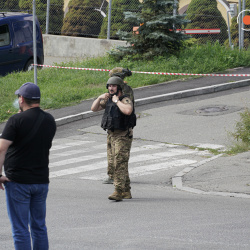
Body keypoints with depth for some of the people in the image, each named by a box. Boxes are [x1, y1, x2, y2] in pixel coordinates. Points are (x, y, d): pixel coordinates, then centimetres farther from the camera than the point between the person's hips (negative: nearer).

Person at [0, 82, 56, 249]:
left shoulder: (16, 121, -13)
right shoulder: (49, 120, 6)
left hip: (18, 181, -6)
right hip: (42, 180, 6)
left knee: (20, 229, -1)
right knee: (39, 226, 14)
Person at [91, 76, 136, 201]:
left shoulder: (125, 100, -12)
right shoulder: (108, 100, 11)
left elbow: (128, 111, -33)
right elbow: (94, 108, 13)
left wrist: (117, 101, -22)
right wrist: (100, 98, -4)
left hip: (123, 136, -9)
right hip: (111, 135, 9)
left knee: (120, 164, -14)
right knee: (113, 165, 10)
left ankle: (118, 191, -17)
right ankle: (126, 191, 18)